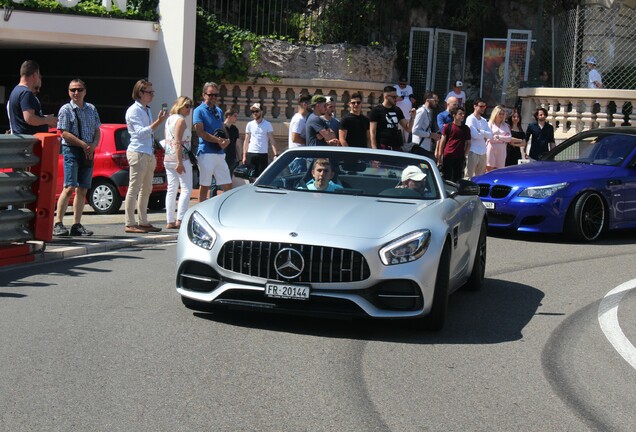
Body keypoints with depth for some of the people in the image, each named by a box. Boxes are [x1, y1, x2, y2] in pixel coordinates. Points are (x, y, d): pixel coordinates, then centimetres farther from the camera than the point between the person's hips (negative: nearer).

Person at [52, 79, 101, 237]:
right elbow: (64, 133, -9)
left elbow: (97, 131, 15)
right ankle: (58, 223, -12)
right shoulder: (66, 110, -2)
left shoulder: (91, 109, 15)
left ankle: (77, 225, 9)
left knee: (82, 190, 5)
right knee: (69, 188, -15)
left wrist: (93, 145, -5)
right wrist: (83, 144, -15)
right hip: (72, 151, -5)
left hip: (88, 152, 6)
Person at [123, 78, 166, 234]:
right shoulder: (134, 110, -9)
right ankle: (130, 224, -8)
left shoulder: (147, 110, 18)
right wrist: (158, 122, -23)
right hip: (137, 152, -9)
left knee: (146, 189, 11)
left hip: (148, 153, 9)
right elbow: (141, 132, -19)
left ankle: (143, 222, 17)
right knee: (134, 188, -9)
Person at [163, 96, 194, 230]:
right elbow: (177, 142, -18)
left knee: (171, 189, 8)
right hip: (181, 158, -9)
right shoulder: (180, 120, -10)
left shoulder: (169, 119, 17)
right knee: (186, 189, -7)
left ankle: (170, 221, 7)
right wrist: (179, 162, -23)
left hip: (168, 158, 9)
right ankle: (180, 219, -17)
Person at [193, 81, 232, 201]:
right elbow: (200, 133, -12)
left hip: (220, 153, 6)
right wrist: (218, 140, -16)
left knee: (228, 185, 4)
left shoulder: (219, 111, 17)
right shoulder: (199, 111, -3)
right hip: (206, 153, -6)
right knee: (204, 186, -1)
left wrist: (226, 140, -2)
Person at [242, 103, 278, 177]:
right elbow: (246, 141, 11)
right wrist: (244, 156, 4)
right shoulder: (249, 125, 9)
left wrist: (275, 154, -14)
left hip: (263, 154, -2)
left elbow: (272, 140, -2)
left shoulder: (267, 125, 3)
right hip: (251, 154, 2)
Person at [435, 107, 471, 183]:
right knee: (446, 178, 1)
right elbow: (442, 141, 3)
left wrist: (465, 154, 3)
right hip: (447, 156, -2)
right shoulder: (447, 127, 2)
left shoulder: (466, 128, 8)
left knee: (457, 179, 2)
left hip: (459, 158, 2)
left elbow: (468, 143, 14)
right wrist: (439, 155, -2)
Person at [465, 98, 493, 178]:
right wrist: (484, 135, -1)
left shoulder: (484, 121, 16)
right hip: (473, 151, -7)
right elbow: (474, 135, -17)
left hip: (483, 152, 7)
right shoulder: (470, 119, -6)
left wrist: (481, 132, -8)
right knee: (469, 175, -7)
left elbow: (490, 135, 5)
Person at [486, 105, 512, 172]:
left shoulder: (505, 125, 15)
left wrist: (498, 137, -6)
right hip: (491, 149, -4)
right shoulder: (489, 124, 2)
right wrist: (503, 139, -2)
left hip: (501, 151, 4)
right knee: (489, 169, -6)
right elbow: (489, 137, -8)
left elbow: (509, 138, 4)